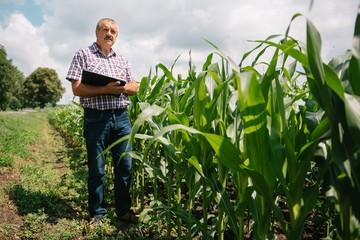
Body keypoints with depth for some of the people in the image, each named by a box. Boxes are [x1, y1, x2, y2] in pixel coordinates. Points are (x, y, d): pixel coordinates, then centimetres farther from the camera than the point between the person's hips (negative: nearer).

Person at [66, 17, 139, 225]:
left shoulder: (122, 59, 17)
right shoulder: (83, 54, 3)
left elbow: (135, 87, 13)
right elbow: (77, 89, -7)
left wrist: (122, 87, -9)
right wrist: (106, 90, -19)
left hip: (121, 117, 4)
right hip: (96, 118, -4)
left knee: (125, 166, 5)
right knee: (96, 169, 5)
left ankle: (123, 210, 20)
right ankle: (97, 212, 21)